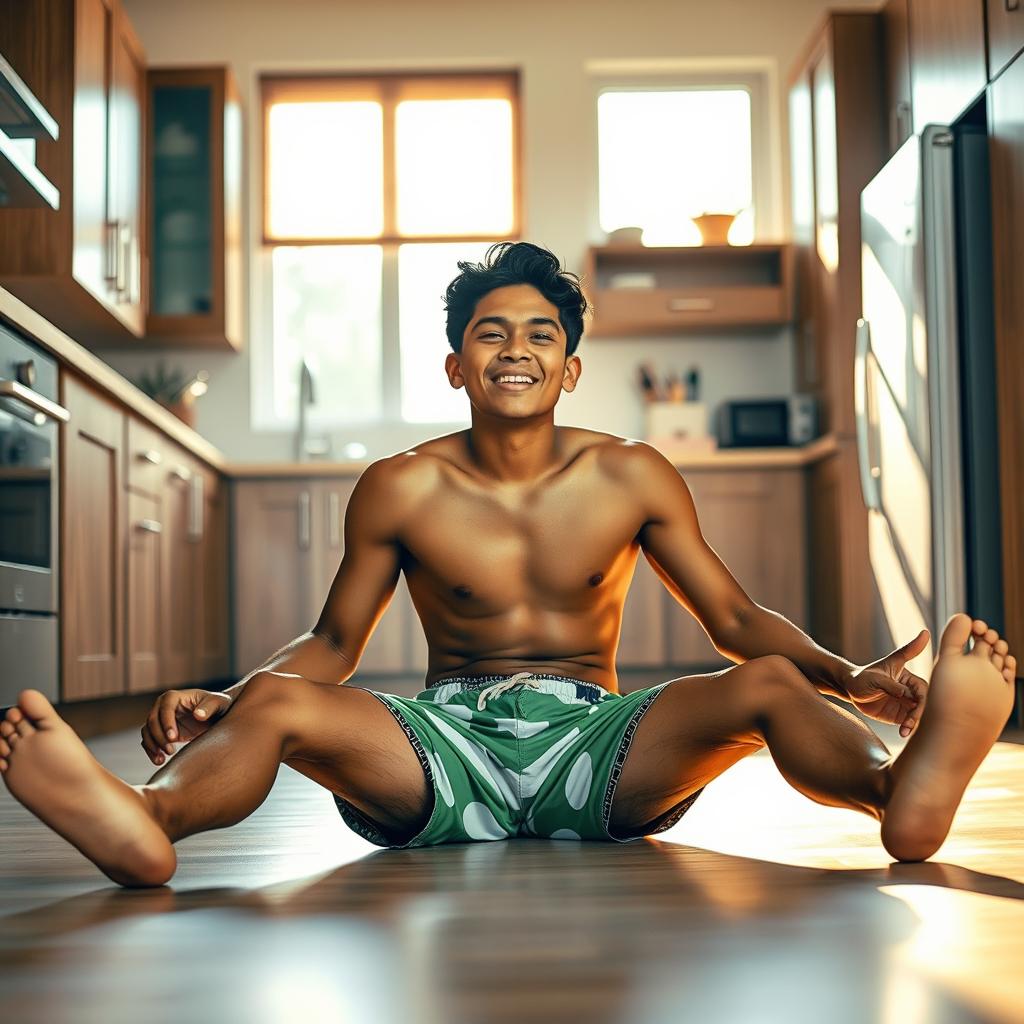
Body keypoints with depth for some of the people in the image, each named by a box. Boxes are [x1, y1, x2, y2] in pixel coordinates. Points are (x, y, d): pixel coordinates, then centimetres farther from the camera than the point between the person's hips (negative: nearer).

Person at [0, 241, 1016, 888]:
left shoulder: (632, 478, 6)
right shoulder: (399, 489, 5)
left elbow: (736, 621, 7)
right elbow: (331, 643, 9)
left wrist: (850, 676, -12)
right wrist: (216, 704, -10)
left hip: (595, 742, 1)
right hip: (443, 743, 0)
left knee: (767, 685, -27)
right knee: (274, 700, -28)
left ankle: (899, 788, -60)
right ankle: (147, 817, -61)